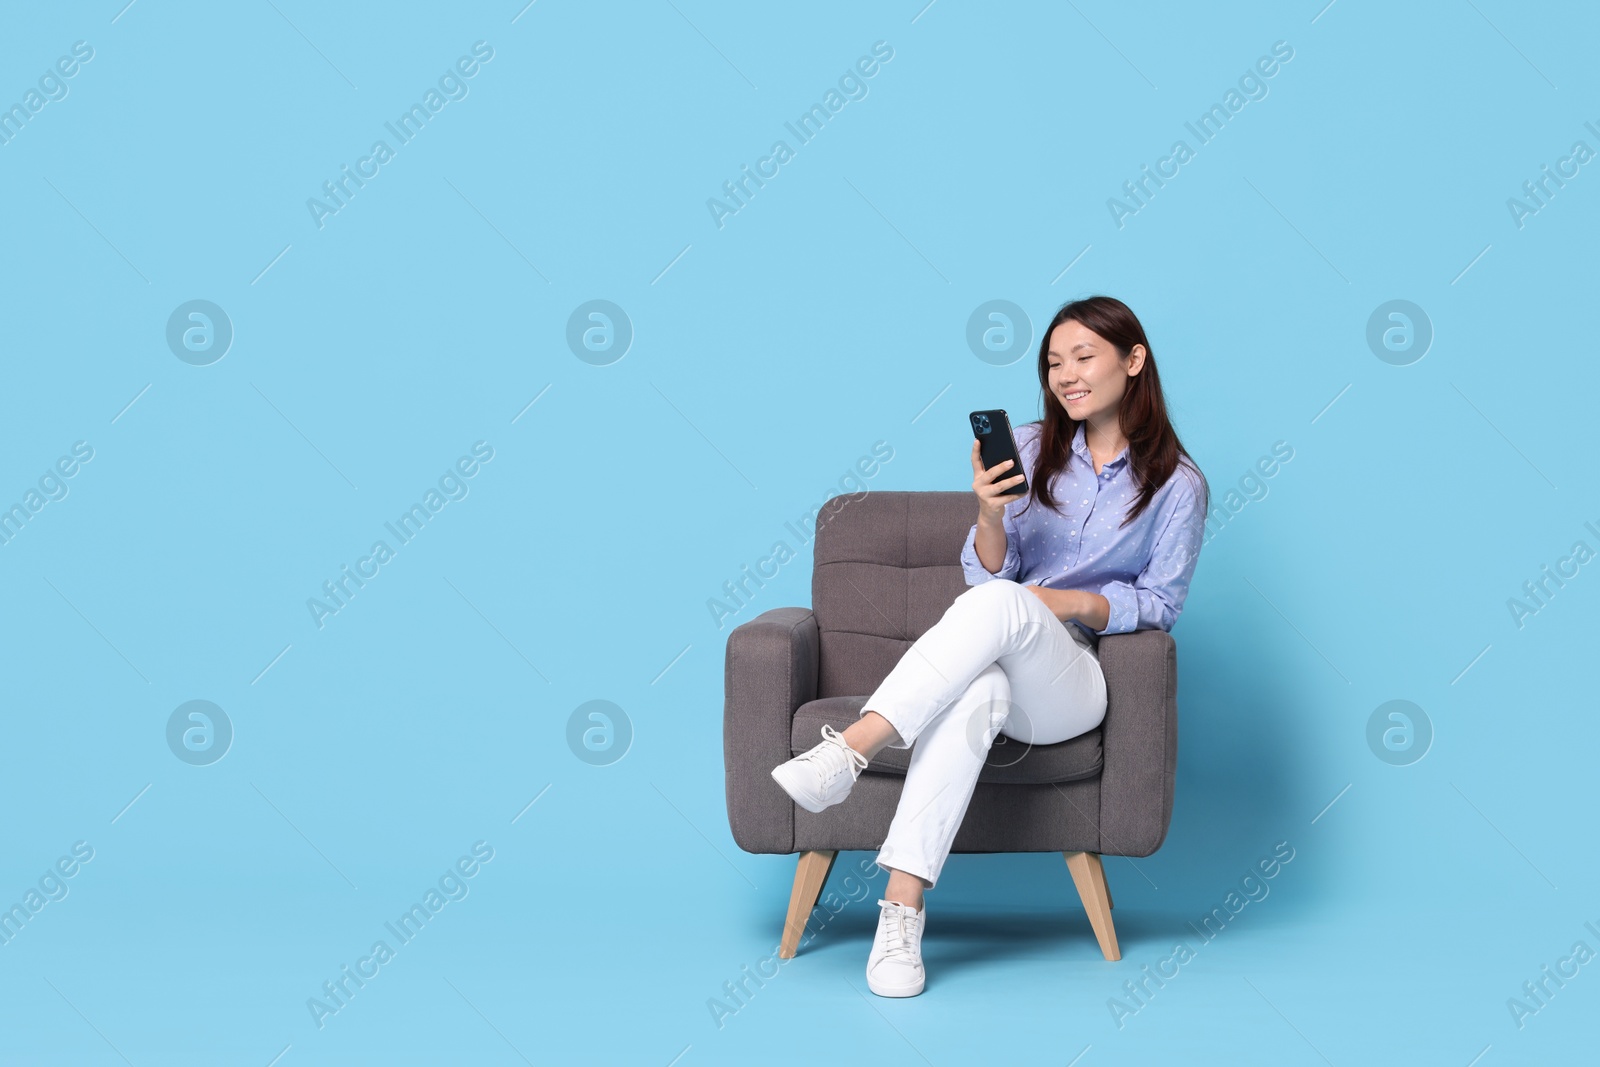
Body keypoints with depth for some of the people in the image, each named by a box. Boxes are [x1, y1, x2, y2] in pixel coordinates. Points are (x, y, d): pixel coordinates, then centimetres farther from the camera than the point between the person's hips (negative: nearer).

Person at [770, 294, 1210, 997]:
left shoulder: (1178, 485, 7)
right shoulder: (1031, 449, 14)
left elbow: (1159, 604, 8)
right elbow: (988, 572, 8)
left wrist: (1076, 601, -10)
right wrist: (989, 516, -14)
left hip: (1074, 681, -2)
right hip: (997, 660, 2)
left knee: (1001, 602, -37)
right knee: (979, 690, -40)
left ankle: (849, 751, -42)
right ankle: (902, 909, -46)